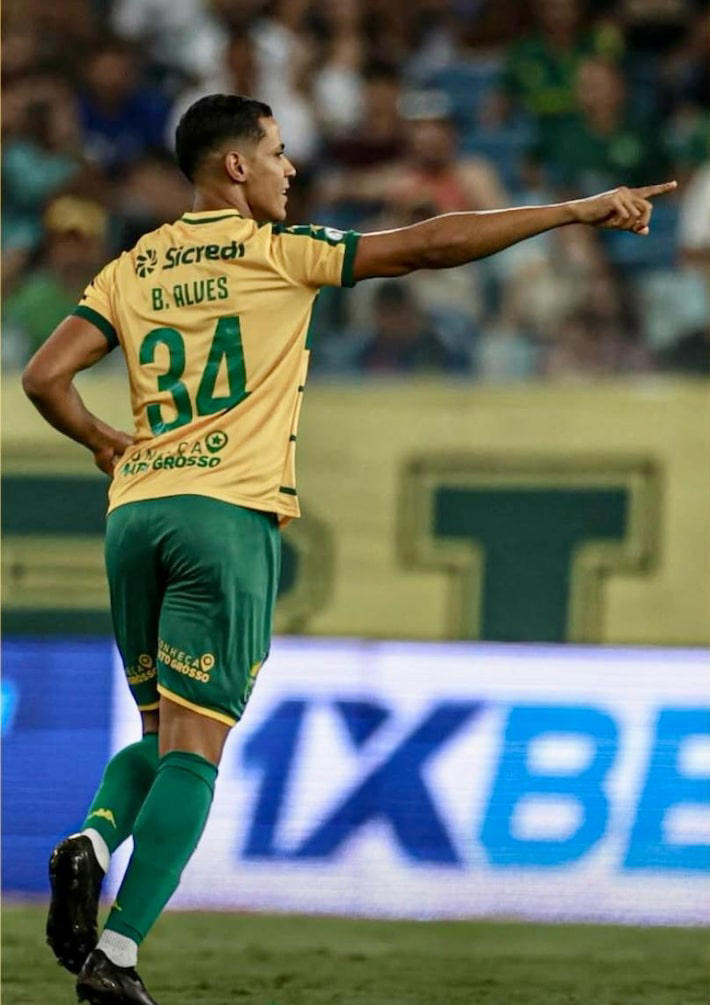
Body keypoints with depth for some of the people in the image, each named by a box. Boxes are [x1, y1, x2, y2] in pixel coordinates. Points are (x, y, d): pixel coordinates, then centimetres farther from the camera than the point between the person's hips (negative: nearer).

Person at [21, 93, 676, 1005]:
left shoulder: (131, 270, 12)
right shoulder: (277, 252, 0)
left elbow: (44, 376, 6)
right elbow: (430, 246, -3)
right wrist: (581, 211, 0)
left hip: (135, 511, 5)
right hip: (230, 515, -5)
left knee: (162, 737, 18)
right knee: (194, 751, -5)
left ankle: (93, 841, -12)